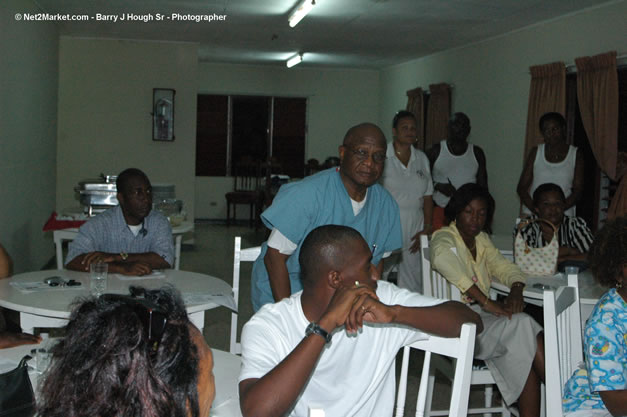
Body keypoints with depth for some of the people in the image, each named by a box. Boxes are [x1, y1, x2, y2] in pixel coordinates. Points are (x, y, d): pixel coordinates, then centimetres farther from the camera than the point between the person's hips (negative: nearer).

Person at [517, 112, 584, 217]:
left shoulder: (575, 155, 6)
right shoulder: (536, 153, 8)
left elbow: (578, 190, 1)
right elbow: (521, 187, 5)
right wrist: (534, 208, -12)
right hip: (532, 213, 1)